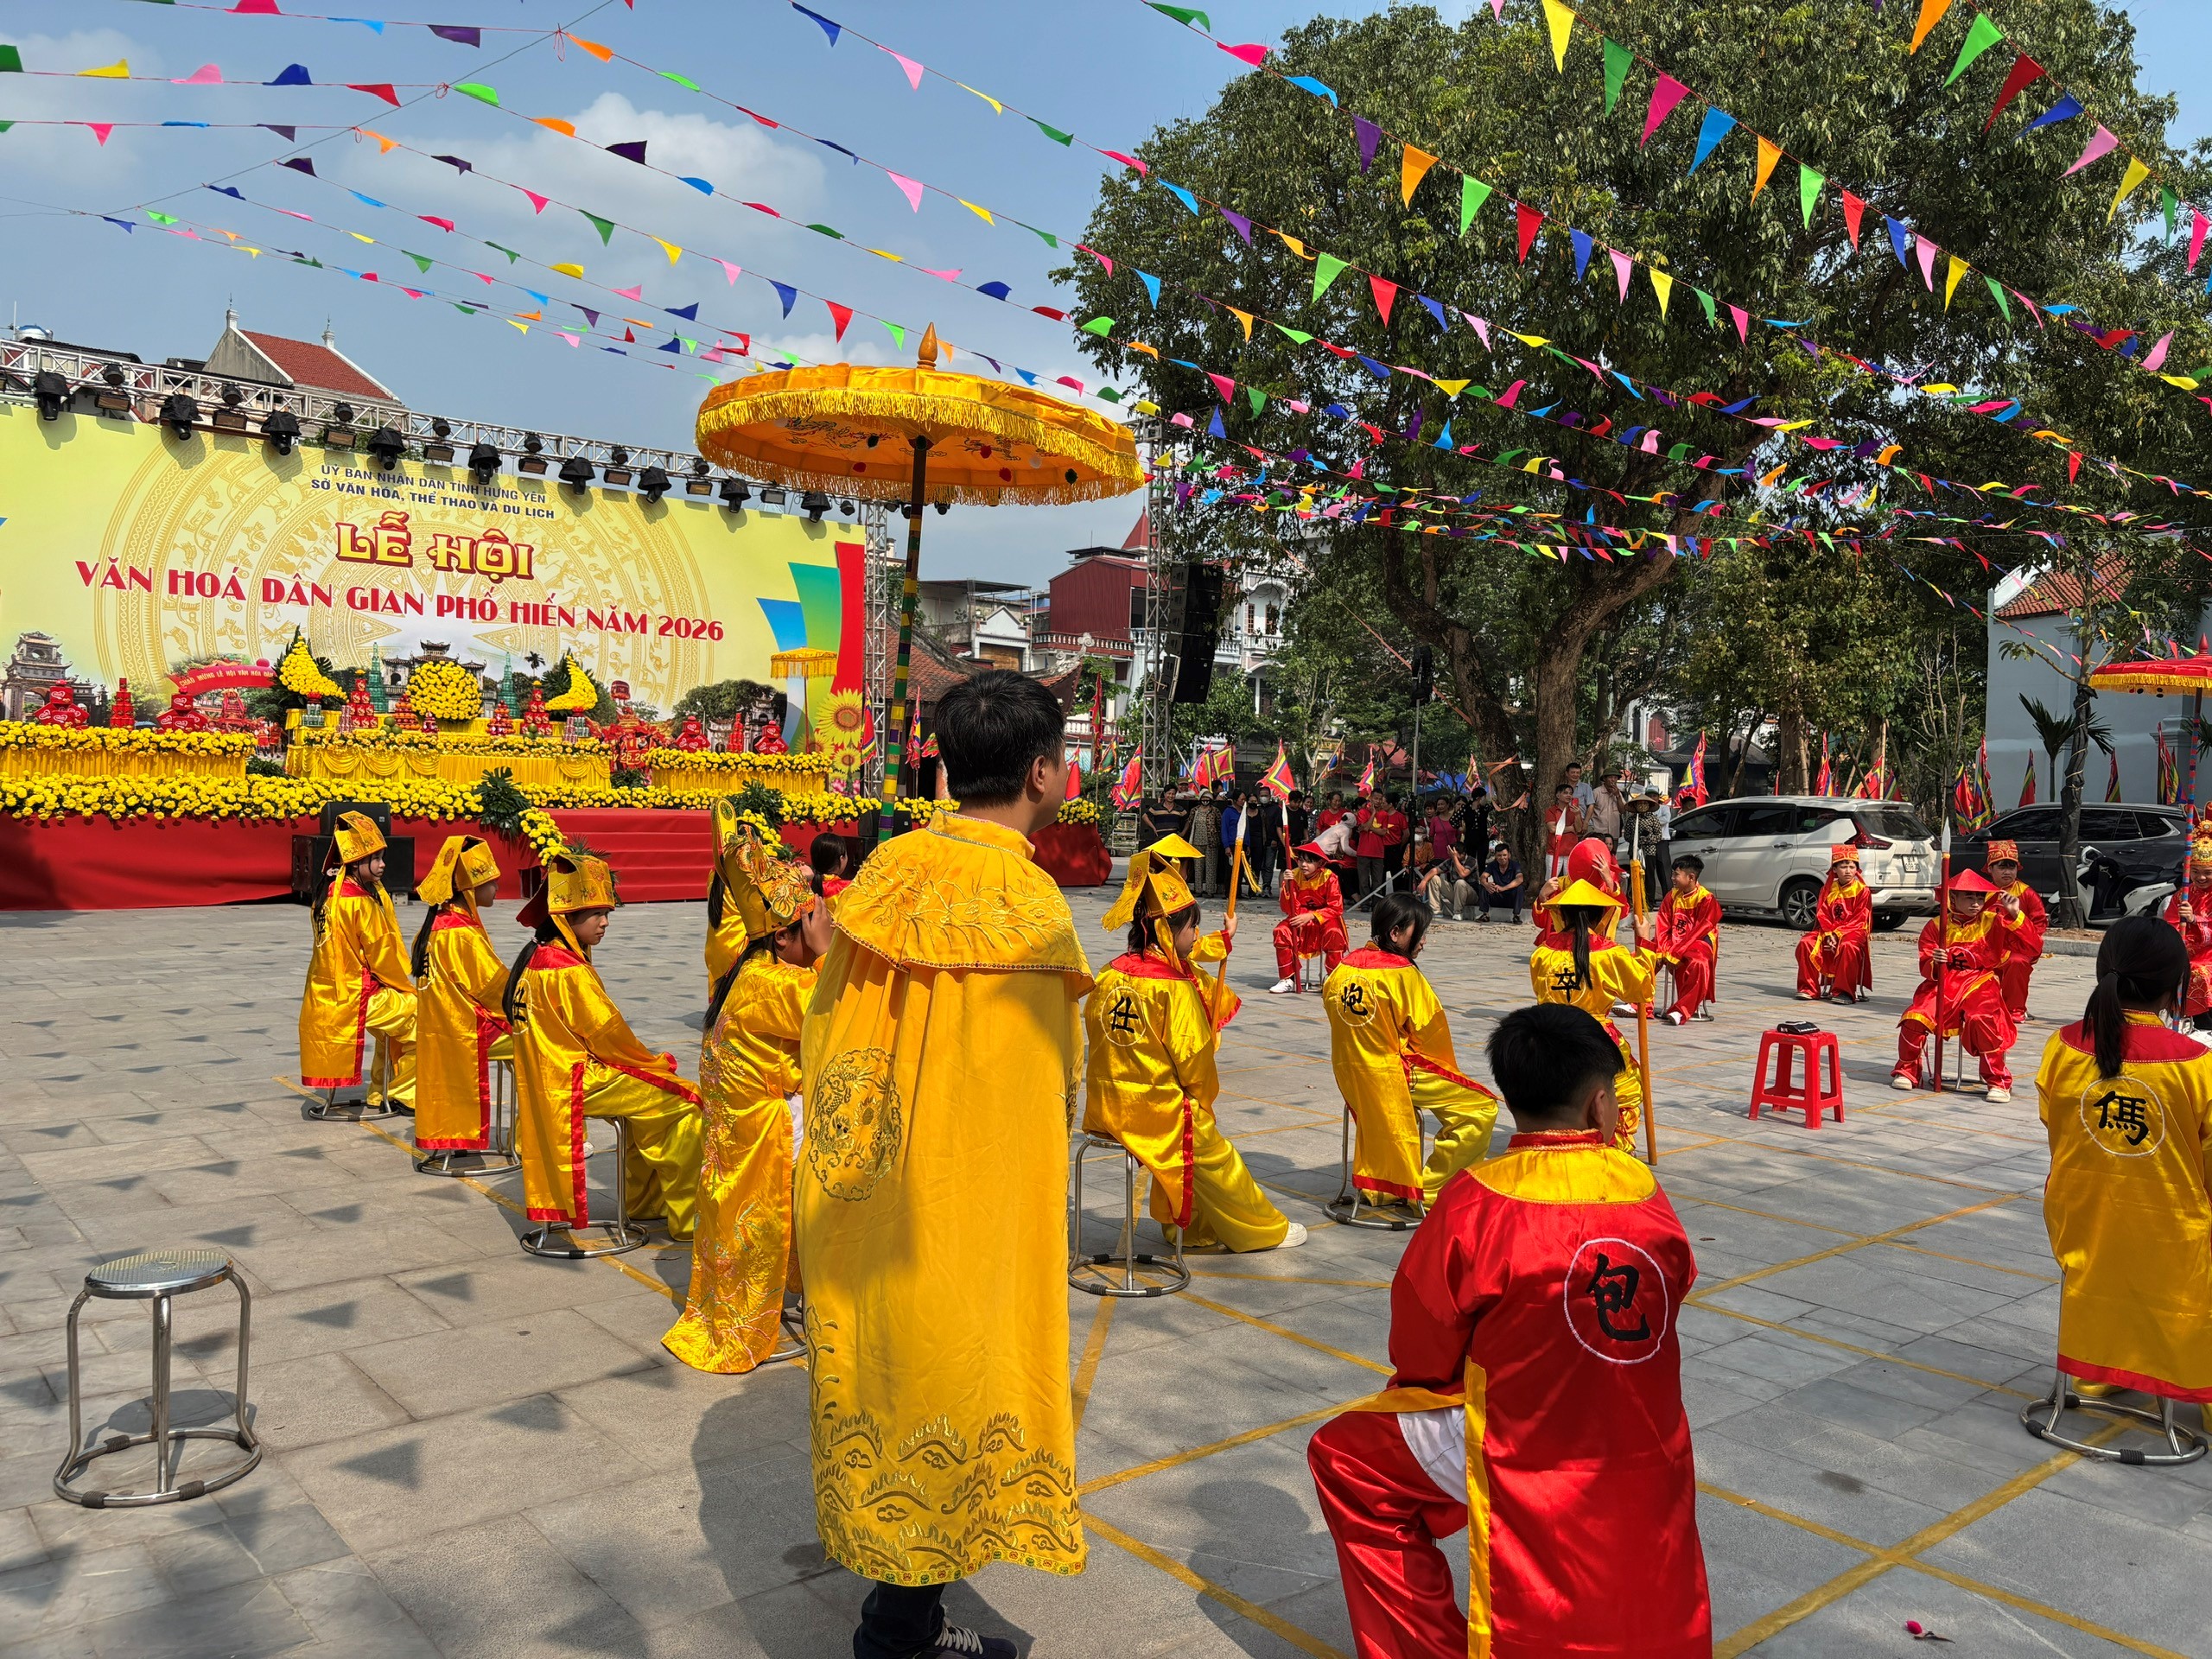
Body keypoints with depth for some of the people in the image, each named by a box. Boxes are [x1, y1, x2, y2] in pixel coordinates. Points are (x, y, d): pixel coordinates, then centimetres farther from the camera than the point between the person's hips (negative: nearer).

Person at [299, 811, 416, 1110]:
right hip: (357, 994, -10)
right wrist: (408, 989, 0)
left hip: (332, 993, 10)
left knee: (396, 1024, 29)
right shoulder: (360, 901, -21)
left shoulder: (330, 891, 8)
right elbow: (382, 956, -15)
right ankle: (401, 1095, 6)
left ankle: (379, 1094, 32)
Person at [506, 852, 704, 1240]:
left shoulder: (538, 956, 10)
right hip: (577, 1081, -10)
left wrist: (645, 1060, 12)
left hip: (556, 1073, 10)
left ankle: (644, 1202, 28)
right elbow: (607, 1032, -18)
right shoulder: (568, 970, -21)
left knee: (652, 1096, 22)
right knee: (685, 1102, -10)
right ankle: (686, 1220, -6)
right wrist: (653, 1062, -2)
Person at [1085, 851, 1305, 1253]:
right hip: (1155, 1110, -7)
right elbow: (1193, 1060, -14)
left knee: (1184, 1144, 30)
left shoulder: (1111, 973, 1)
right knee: (1216, 1159, 13)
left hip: (1105, 1106, 7)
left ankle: (1185, 1227, 40)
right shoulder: (1175, 988, -18)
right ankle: (1265, 1231, 30)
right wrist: (1202, 1102, 7)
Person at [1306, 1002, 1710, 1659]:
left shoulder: (1475, 1203, -19)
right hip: (1648, 1469, 5)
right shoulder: (1649, 1196, -7)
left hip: (1527, 1459, -5)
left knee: (1343, 1460, 15)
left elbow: (1420, 1359, -9)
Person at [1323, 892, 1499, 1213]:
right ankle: (1431, 1190, 0)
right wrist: (1448, 1070, 6)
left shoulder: (1343, 968, 2)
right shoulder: (1401, 972, -17)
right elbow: (1428, 1030, -13)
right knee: (1481, 1107, -2)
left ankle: (1375, 1186, 44)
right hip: (1393, 1074, -8)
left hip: (1349, 1074, 8)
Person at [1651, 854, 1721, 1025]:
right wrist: (1663, 950, -13)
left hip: (1699, 942, -6)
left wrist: (1675, 953, -22)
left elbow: (1699, 931, -17)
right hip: (1673, 942, 6)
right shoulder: (1672, 895, 7)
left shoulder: (1707, 900, -11)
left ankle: (1681, 1011, -40)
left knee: (1698, 963, -38)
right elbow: (1663, 924, 3)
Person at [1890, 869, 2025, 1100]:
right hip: (1942, 984, 1)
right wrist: (1934, 964, -23)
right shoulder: (1936, 926, 5)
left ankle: (1998, 1081, -13)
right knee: (1915, 1018, -23)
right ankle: (1906, 1071, 2)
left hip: (1980, 984, -1)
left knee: (1982, 1020, -32)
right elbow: (1925, 968, 2)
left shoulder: (1992, 922, 4)